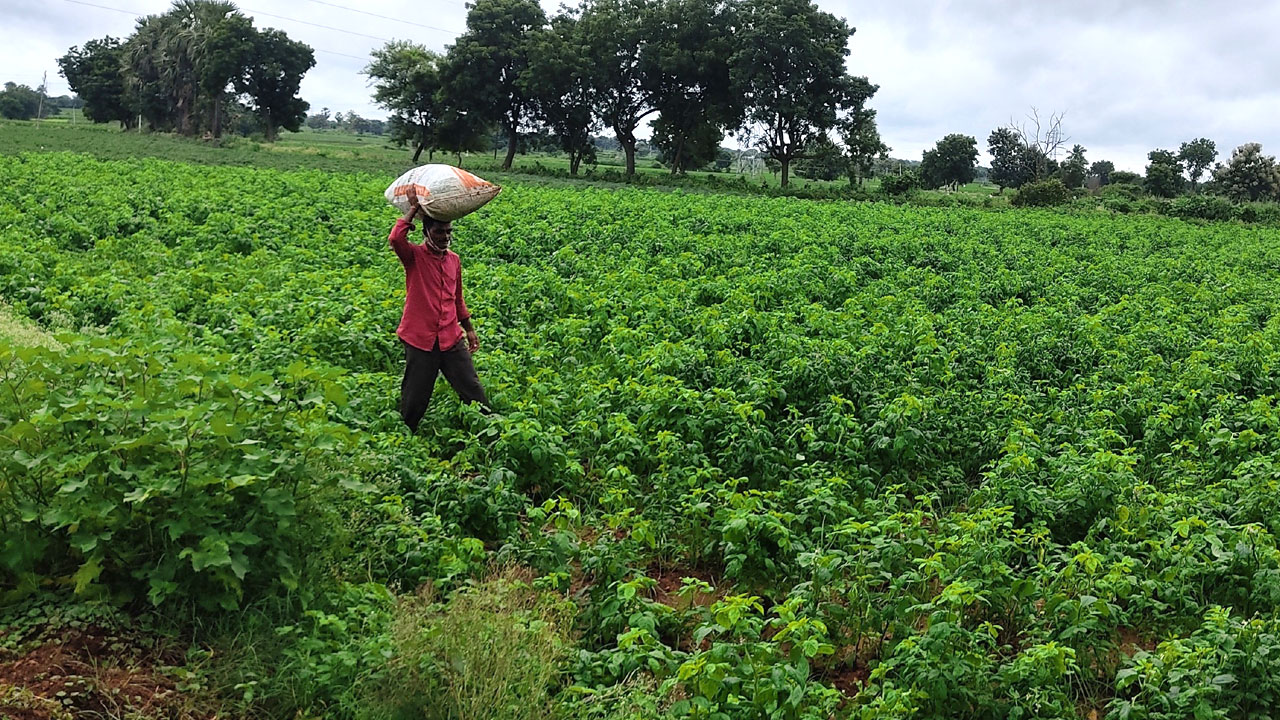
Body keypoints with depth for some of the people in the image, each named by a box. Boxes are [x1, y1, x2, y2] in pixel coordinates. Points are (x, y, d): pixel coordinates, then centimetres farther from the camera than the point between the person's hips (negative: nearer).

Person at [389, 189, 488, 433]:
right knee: (415, 399, 6)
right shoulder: (414, 256, -4)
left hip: (451, 339, 4)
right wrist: (413, 209, -18)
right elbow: (395, 239, -28)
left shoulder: (454, 260, 11)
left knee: (474, 392, 2)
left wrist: (469, 328, 24)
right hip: (420, 339, -4)